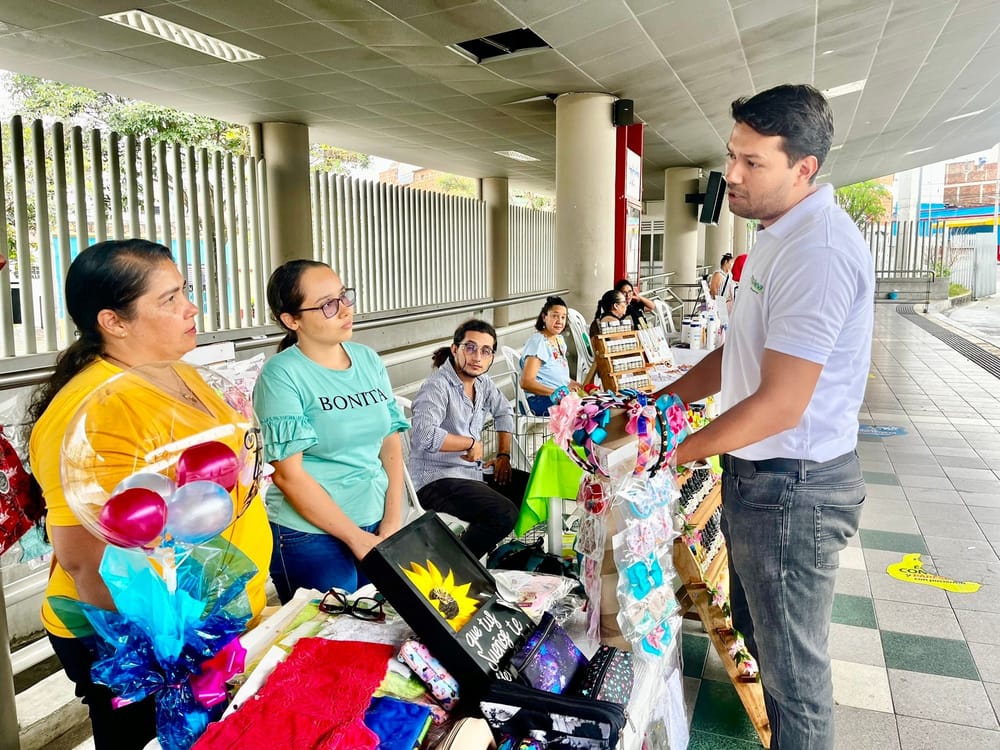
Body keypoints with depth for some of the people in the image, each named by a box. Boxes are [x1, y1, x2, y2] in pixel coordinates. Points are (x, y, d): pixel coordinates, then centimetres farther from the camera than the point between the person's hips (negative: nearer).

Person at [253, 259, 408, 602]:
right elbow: (289, 474, -16)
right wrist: (358, 538, -13)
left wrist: (392, 524, -3)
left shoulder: (368, 359, 3)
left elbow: (391, 443, 5)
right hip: (311, 538, -5)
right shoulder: (282, 375, -13)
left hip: (377, 526, 6)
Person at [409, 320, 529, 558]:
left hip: (474, 471, 9)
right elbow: (425, 435, -34)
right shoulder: (437, 386, -18)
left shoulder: (483, 382, 7)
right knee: (504, 513, -28)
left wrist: (503, 455, 13)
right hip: (437, 480, -9)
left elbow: (504, 412, 25)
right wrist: (471, 443, -19)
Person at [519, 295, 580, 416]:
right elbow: (526, 382, -18)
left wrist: (577, 386, 9)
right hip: (540, 401, -9)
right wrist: (558, 392, -24)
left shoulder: (559, 339, 18)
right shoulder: (538, 342, -10)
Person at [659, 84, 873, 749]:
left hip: (793, 488, -10)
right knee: (757, 633, 27)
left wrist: (669, 454, -17)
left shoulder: (818, 250, -25)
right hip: (759, 477, 10)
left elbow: (780, 406, -27)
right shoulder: (781, 237, 9)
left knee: (793, 668, 10)